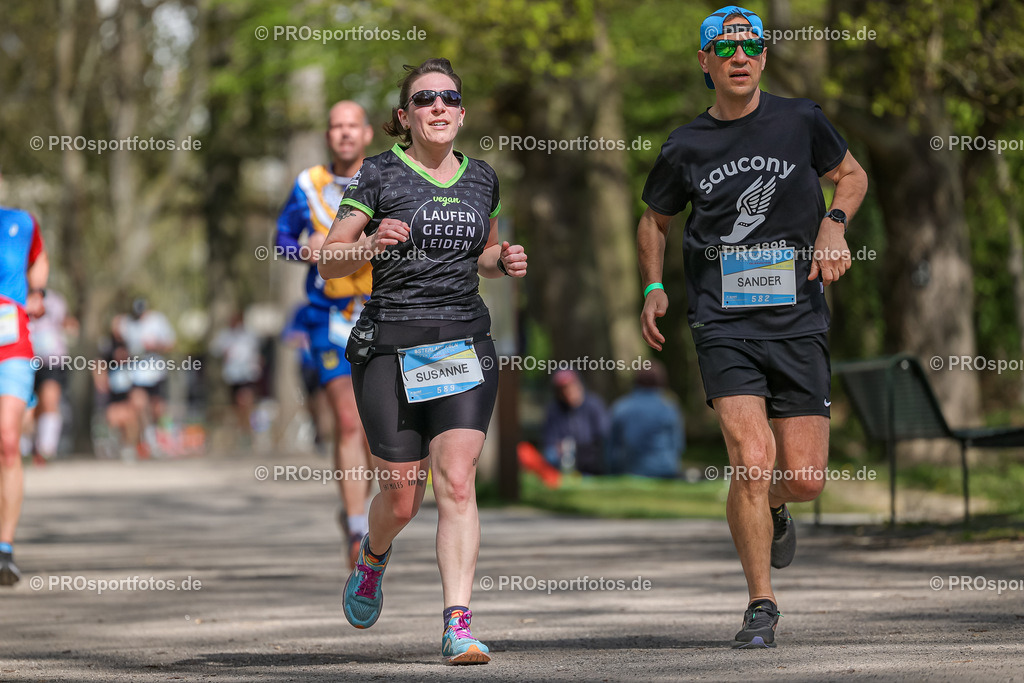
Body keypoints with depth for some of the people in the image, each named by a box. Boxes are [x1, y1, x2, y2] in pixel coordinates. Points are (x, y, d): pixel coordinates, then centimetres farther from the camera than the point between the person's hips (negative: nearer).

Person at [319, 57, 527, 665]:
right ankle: (374, 558, 38)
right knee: (402, 499, 2)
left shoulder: (481, 180, 11)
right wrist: (371, 244, -21)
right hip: (390, 346, -2)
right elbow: (329, 263, -1)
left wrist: (505, 262, 5)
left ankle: (459, 626, -17)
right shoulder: (379, 175, -1)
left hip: (465, 343, 2)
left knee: (457, 482, -14)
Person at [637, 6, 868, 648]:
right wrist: (654, 288, 8)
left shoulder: (800, 121, 3)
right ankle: (761, 604, -3)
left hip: (799, 319, 1)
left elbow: (852, 174, 19)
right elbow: (655, 220, 22)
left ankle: (771, 509, 36)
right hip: (724, 323, -1)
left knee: (804, 478, -3)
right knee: (753, 460, -18)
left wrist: (834, 226, 0)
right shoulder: (686, 147, 5)